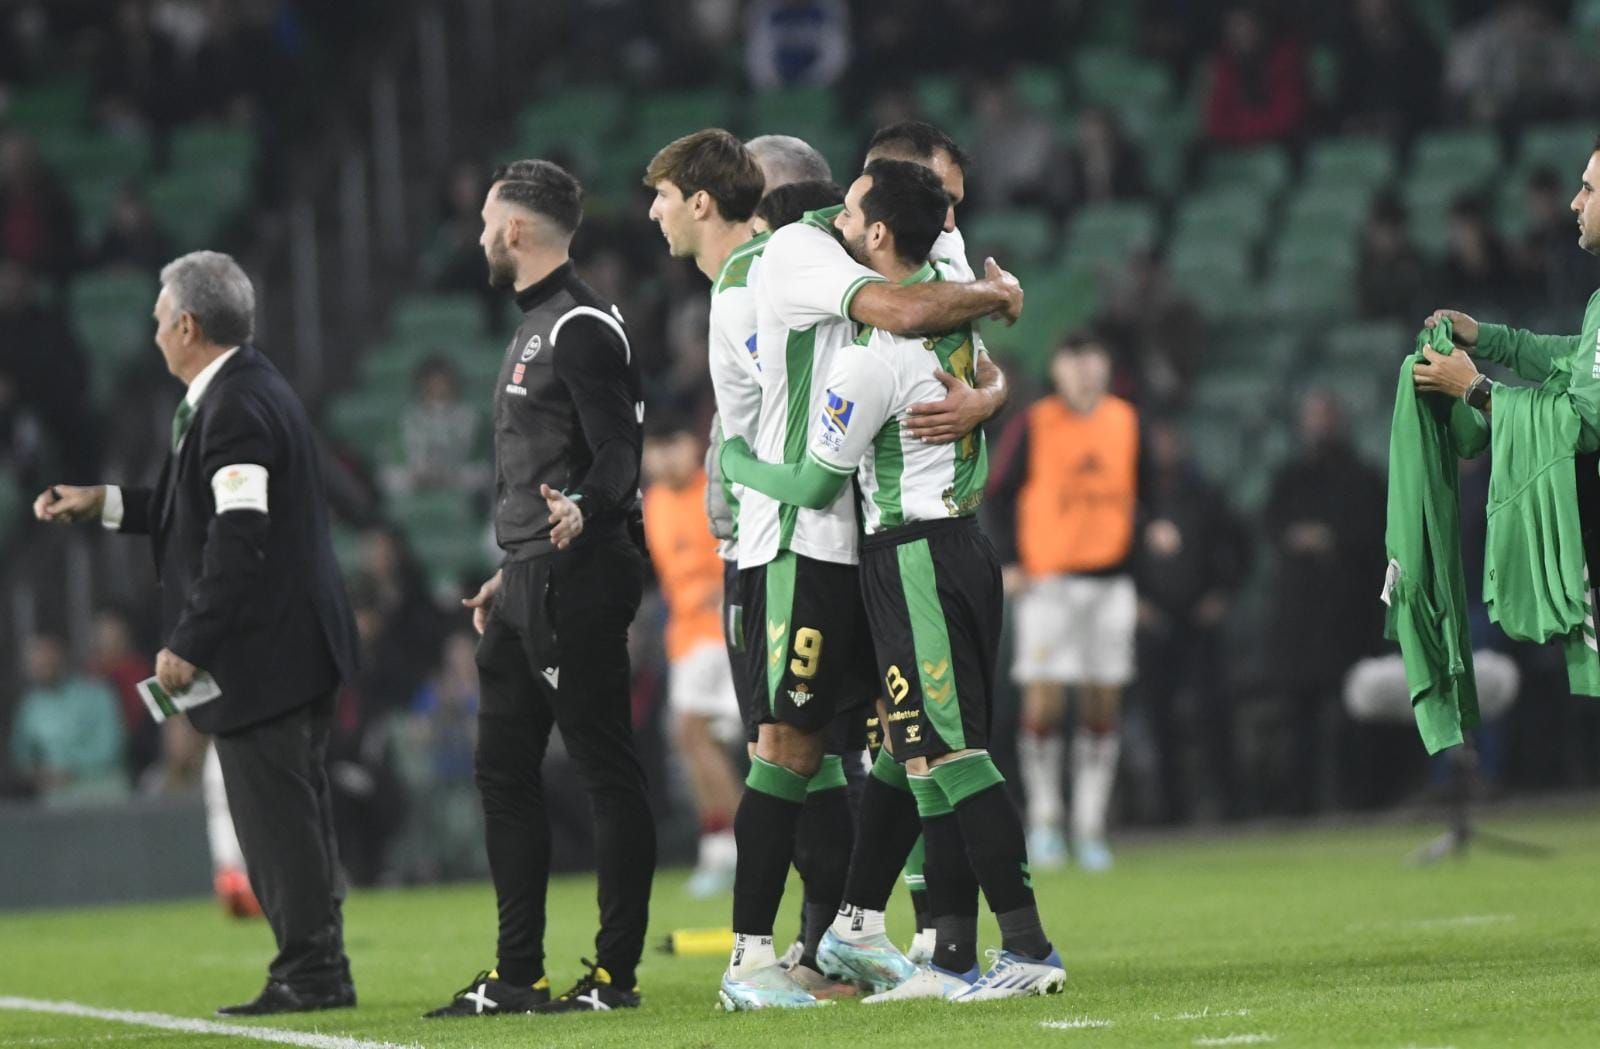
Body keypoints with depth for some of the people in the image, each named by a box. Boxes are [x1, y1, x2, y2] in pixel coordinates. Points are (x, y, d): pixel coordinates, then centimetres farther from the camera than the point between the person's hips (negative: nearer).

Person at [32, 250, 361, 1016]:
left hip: (261, 653, -11)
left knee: (277, 815, -6)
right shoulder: (250, 391, 16)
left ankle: (311, 973, -3)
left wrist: (189, 644, -20)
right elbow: (202, 513, 23)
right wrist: (106, 504, 24)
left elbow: (239, 536, -22)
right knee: (289, 813, 14)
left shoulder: (233, 406, -17)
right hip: (294, 645, 11)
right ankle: (314, 971, 18)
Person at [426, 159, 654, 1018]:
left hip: (577, 583, -11)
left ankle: (615, 972, -4)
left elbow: (617, 454, -18)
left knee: (605, 771, -6)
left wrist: (581, 510, -38)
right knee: (504, 771, 11)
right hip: (529, 588, 11)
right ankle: (517, 976, 15)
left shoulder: (583, 327, -12)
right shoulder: (537, 326, 20)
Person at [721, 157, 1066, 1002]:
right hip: (962, 543, 9)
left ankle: (1028, 948, -10)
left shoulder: (871, 353, -18)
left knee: (951, 756, -8)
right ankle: (953, 958, 9)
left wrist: (732, 462, 8)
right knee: (934, 759, 9)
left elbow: (813, 486, -9)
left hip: (914, 561, -9)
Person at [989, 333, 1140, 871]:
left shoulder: (1126, 421, 9)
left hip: (1111, 579, 4)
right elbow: (1001, 494, 0)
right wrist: (1010, 561, -8)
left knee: (1103, 705, 2)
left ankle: (1090, 827, 8)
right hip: (1047, 580, -3)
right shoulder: (1033, 425, -3)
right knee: (1043, 703, -7)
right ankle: (1043, 821, 5)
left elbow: (1143, 489, 18)